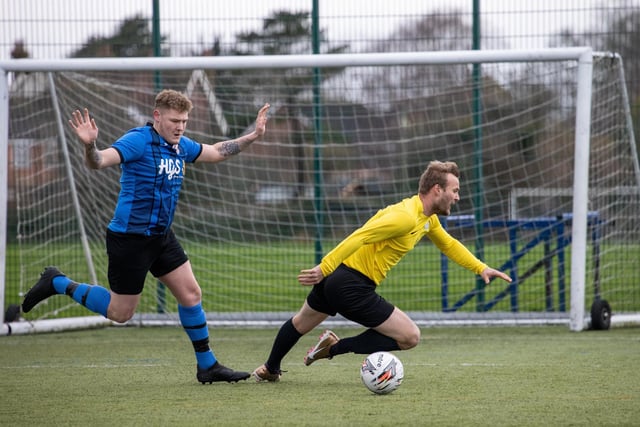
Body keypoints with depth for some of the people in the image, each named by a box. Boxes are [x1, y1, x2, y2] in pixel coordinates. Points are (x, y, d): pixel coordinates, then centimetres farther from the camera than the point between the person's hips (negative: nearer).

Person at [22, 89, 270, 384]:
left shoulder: (180, 146, 7)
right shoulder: (139, 141, -18)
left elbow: (216, 152, 26)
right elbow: (99, 162, -31)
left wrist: (252, 136, 20)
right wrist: (90, 145, -53)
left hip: (161, 237, 8)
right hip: (130, 237, -8)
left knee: (191, 294, 5)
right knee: (120, 312, 1)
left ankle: (207, 366, 16)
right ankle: (57, 283, 17)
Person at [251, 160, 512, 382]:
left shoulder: (428, 219, 9)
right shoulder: (406, 217, -22)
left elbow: (449, 245, 28)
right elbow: (359, 237, -28)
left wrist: (481, 268, 21)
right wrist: (325, 268, -31)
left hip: (336, 278, 10)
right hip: (351, 286, -10)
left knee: (301, 323, 32)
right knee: (410, 336, -6)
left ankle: (270, 369, 52)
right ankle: (335, 347, -5)